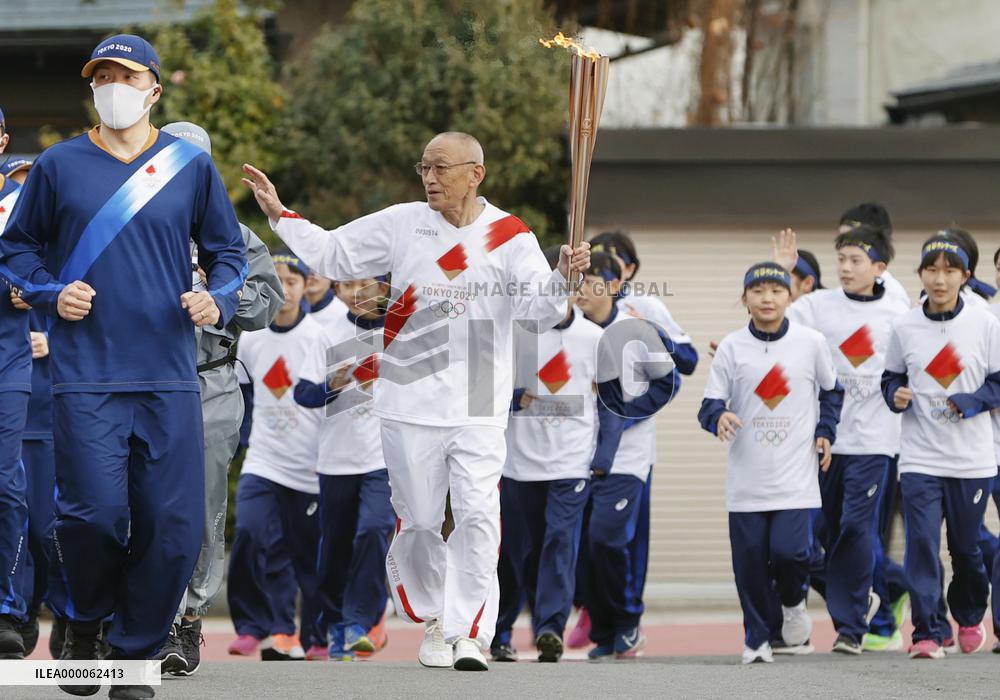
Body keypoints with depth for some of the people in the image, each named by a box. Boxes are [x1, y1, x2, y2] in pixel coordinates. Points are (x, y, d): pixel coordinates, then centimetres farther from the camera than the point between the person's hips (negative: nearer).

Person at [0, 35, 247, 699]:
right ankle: (83, 624, 15)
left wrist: (218, 300, -4)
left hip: (169, 376, 1)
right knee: (95, 513, -13)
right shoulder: (59, 166, 7)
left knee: (173, 524, -4)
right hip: (85, 376, -1)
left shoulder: (192, 166, 9)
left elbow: (228, 252, 16)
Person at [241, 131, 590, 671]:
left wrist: (562, 278, -27)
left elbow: (539, 311, -8)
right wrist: (279, 216, 6)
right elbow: (332, 256, 13)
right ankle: (433, 622, 27)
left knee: (478, 516, -14)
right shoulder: (401, 225, 4)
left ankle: (470, 635, -10)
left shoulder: (511, 237, -1)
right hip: (411, 403, 2)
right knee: (419, 522, 8)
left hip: (479, 409, -2)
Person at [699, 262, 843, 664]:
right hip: (746, 476, 1)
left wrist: (825, 433, 5)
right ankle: (758, 638, 16)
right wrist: (718, 417, -22)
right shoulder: (731, 348, 0)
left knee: (789, 549, -15)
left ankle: (793, 602, 18)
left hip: (795, 475, -1)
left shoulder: (811, 343, 2)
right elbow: (710, 404, 0)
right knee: (750, 561, 0)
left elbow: (831, 391, 18)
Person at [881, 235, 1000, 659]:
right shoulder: (904, 327, 2)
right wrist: (896, 395, -10)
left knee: (966, 546, 10)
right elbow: (891, 378, 12)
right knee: (922, 544, -11)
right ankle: (928, 632, -7)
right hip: (920, 459, 0)